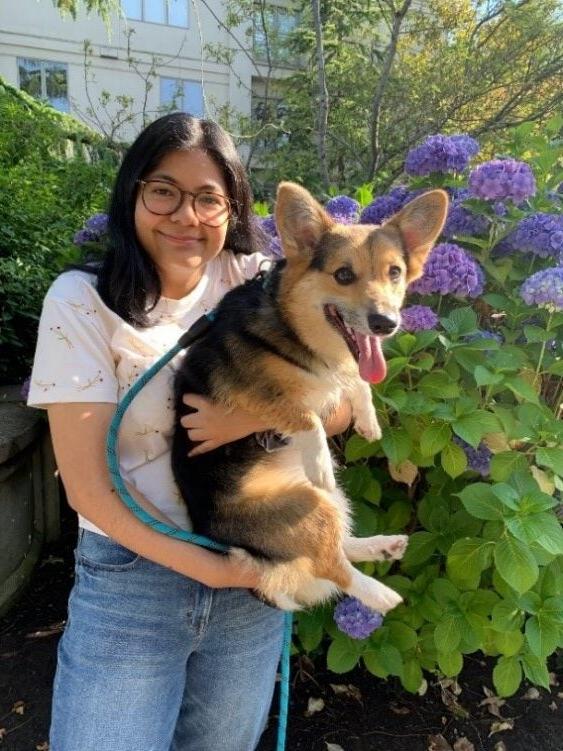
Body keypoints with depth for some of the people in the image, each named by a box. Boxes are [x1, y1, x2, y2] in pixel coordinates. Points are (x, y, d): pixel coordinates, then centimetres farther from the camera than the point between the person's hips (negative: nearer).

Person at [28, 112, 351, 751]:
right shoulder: (81, 301, -10)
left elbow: (340, 406, -5)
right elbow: (88, 486, -13)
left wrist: (255, 417, -23)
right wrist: (209, 568, -14)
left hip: (255, 570, 3)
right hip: (131, 573, -2)